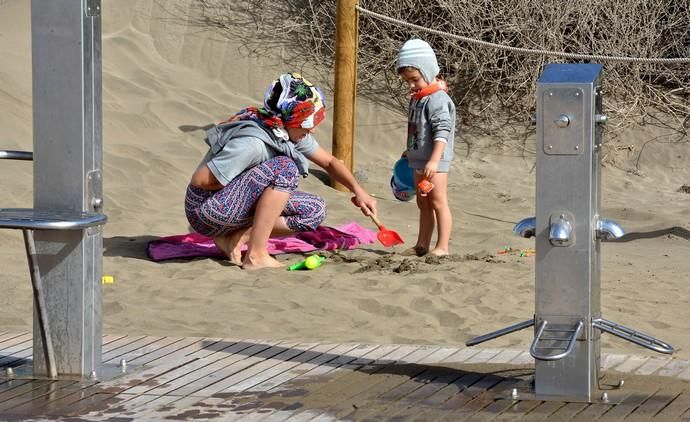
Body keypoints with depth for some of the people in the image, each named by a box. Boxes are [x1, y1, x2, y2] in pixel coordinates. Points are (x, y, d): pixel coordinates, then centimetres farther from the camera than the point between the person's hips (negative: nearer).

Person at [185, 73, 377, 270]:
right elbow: (199, 180, -27)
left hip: (235, 204, 9)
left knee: (315, 211, -1)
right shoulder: (252, 142, -29)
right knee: (284, 168, -27)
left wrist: (358, 191, -1)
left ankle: (236, 238, -3)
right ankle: (256, 256, -23)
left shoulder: (288, 132, -2)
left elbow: (329, 162, 12)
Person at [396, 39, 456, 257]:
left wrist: (434, 159, -32)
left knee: (438, 202, -8)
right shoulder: (416, 98, 12)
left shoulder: (437, 99, -18)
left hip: (435, 162, -10)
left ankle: (442, 247, -6)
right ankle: (422, 245, 22)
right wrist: (410, 151, 30)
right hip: (419, 161, 10)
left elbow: (442, 132, -25)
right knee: (423, 203, 15)